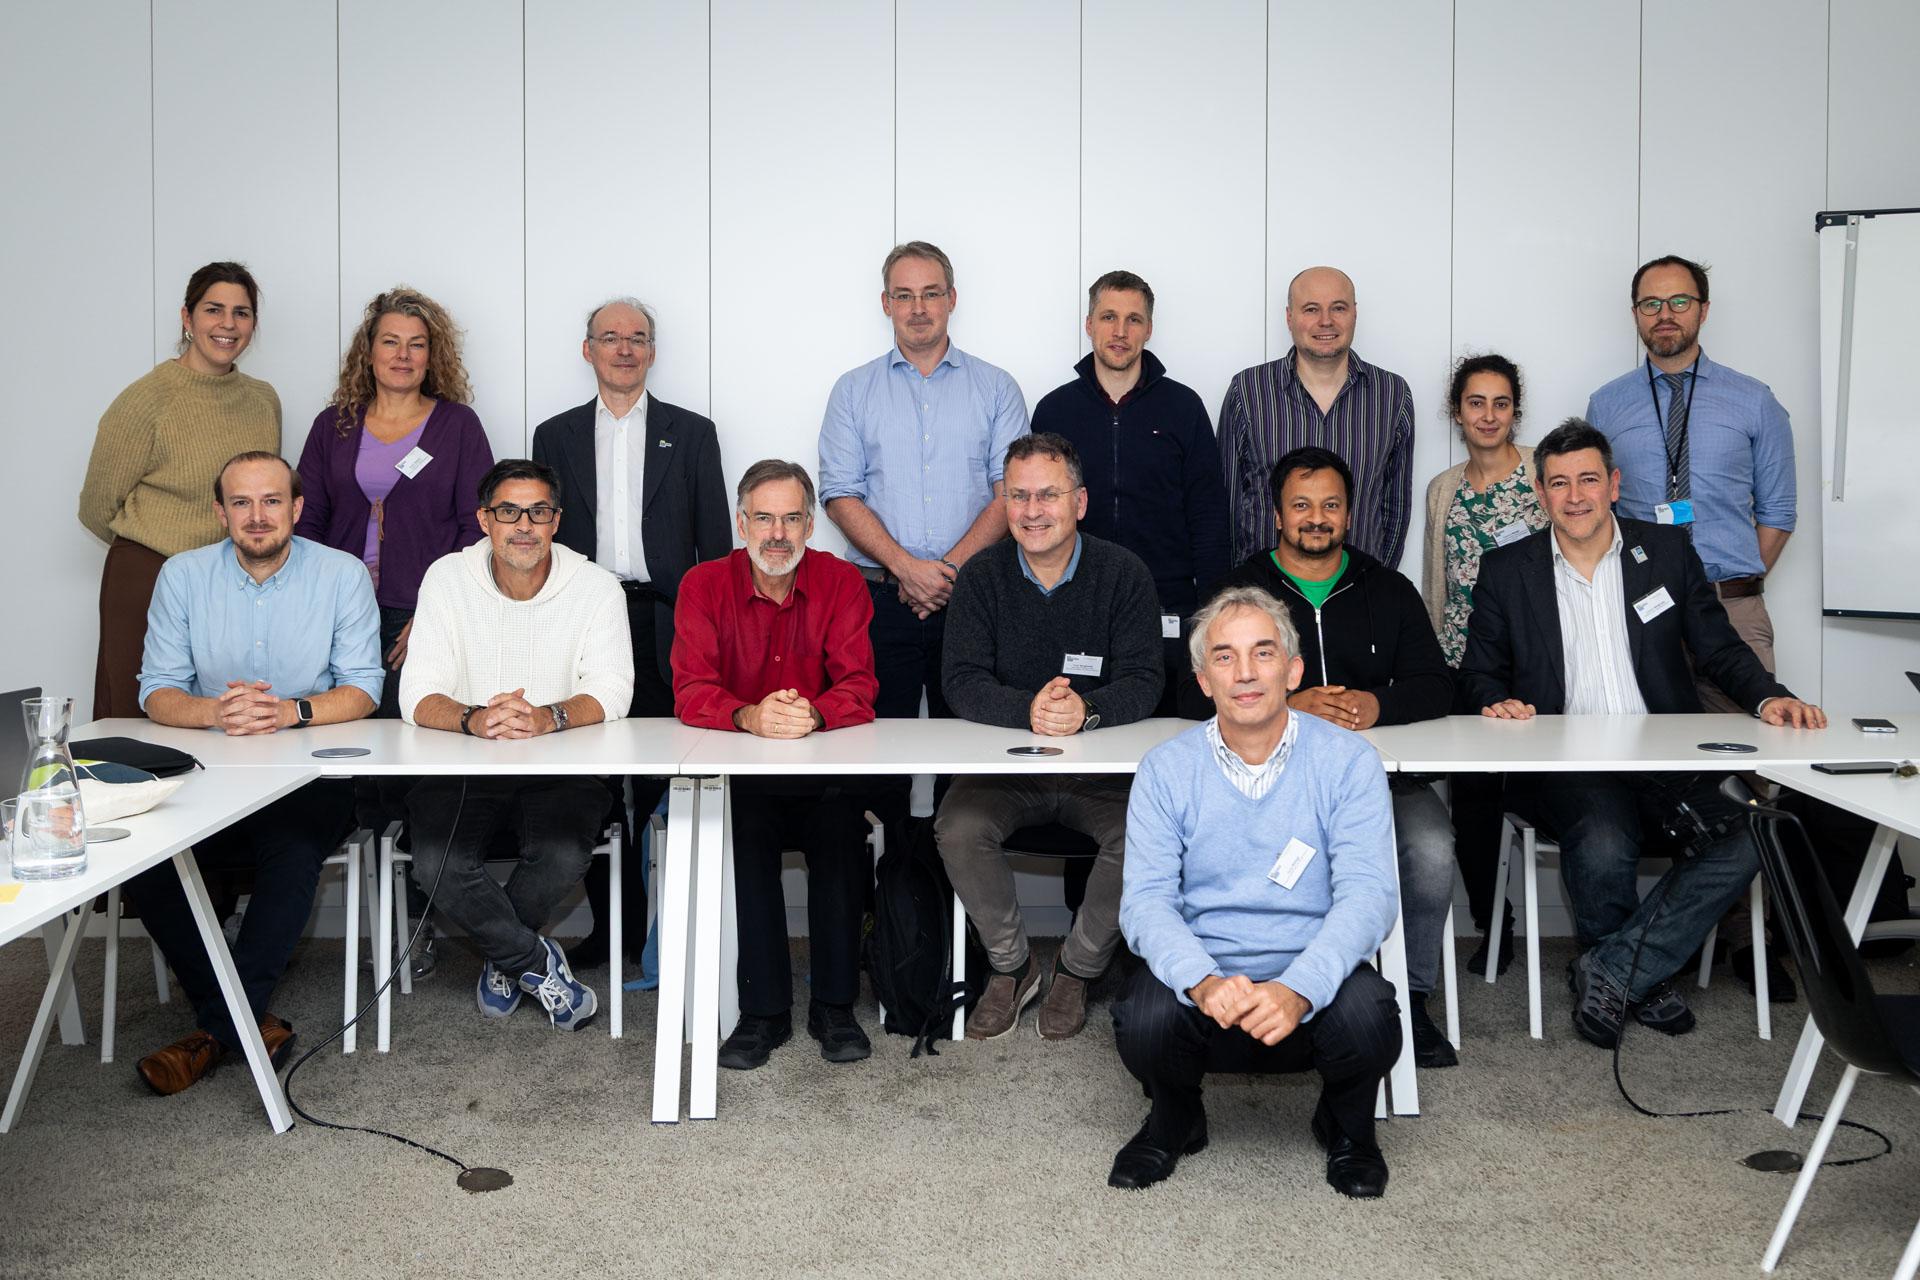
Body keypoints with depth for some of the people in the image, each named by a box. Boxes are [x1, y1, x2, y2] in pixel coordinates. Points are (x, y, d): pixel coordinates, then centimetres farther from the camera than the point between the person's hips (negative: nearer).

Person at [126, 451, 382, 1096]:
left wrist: (291, 711, -23)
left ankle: (217, 1029, -19)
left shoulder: (342, 574, 0)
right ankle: (251, 1024, -17)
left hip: (311, 779, -2)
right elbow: (156, 692, 2)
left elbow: (361, 690, -3)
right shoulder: (183, 575, 5)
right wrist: (215, 711, -21)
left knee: (293, 849, -34)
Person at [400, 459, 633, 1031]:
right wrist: (473, 720, -33)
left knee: (563, 856, -29)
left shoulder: (596, 587, -3)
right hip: (462, 766, 1)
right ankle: (538, 962, -1)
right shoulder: (448, 579, -2)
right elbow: (418, 696, -9)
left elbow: (611, 693, -12)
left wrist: (548, 717, -34)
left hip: (562, 768, 0)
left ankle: (502, 957, 5)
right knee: (437, 865, -27)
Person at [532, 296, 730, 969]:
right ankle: (610, 920, 12)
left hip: (666, 627, -1)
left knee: (660, 783, -2)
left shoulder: (691, 432, 10)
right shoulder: (555, 435, 14)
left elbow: (715, 540, 7)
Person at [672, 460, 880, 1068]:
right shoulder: (705, 585, 0)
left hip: (825, 771, 0)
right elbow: (691, 692, -9)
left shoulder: (842, 582, 1)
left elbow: (859, 687, -7)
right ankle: (764, 1012, -18)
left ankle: (834, 1007, -13)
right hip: (735, 772, 0)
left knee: (842, 828, -28)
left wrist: (813, 713, -30)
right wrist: (751, 716, -30)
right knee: (747, 829, -30)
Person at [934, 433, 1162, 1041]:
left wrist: (1087, 710, -32)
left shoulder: (1124, 574, -2)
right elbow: (963, 683, -9)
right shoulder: (982, 577, 0)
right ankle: (1012, 967, 0)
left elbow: (1143, 683, -10)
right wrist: (1028, 710, -30)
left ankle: (1075, 971, -1)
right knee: (957, 831, -26)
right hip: (1004, 763, 1)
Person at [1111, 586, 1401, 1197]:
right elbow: (1146, 899, -8)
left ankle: (1346, 1125, 7)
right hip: (1201, 969, 1)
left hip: (1313, 978, 0)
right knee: (1145, 1020, -30)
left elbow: (1368, 893, -13)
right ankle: (1175, 1121, 9)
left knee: (1366, 1015, -32)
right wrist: (1203, 981, -29)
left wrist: (1299, 990, -31)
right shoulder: (1166, 769, 1)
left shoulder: (1348, 761, -3)